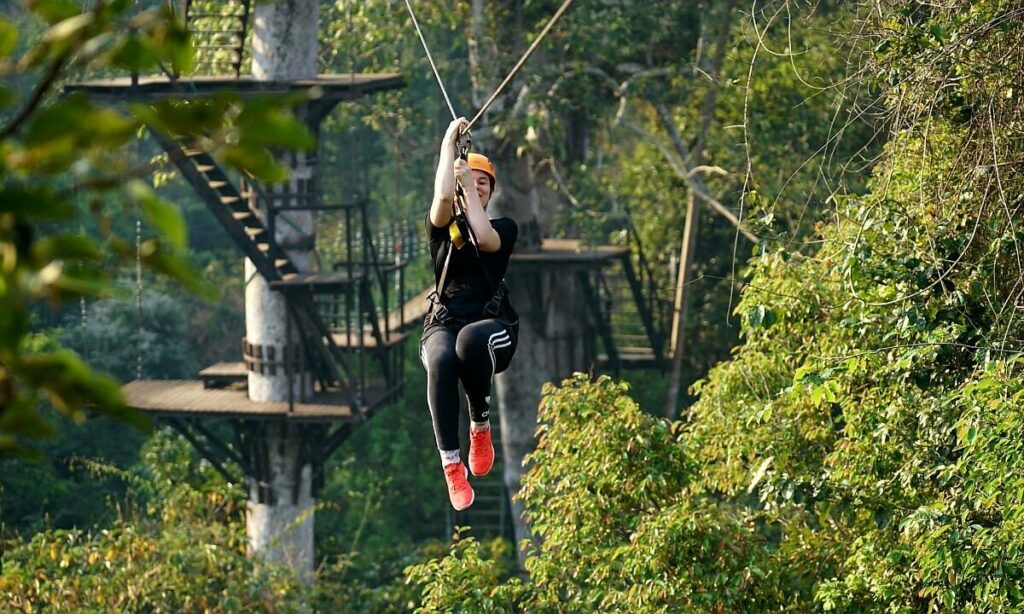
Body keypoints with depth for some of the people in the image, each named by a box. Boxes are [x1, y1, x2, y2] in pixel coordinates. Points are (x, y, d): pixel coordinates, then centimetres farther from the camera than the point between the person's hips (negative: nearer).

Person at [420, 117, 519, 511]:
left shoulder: (504, 227, 15)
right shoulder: (443, 226, 14)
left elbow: (485, 239, -10)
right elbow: (443, 196, -9)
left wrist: (469, 186, -3)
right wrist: (450, 143, -3)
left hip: (493, 327, 0)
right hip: (443, 326, 0)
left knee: (471, 339, -41)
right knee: (441, 360, -39)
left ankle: (481, 428, -19)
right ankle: (451, 464, -40)